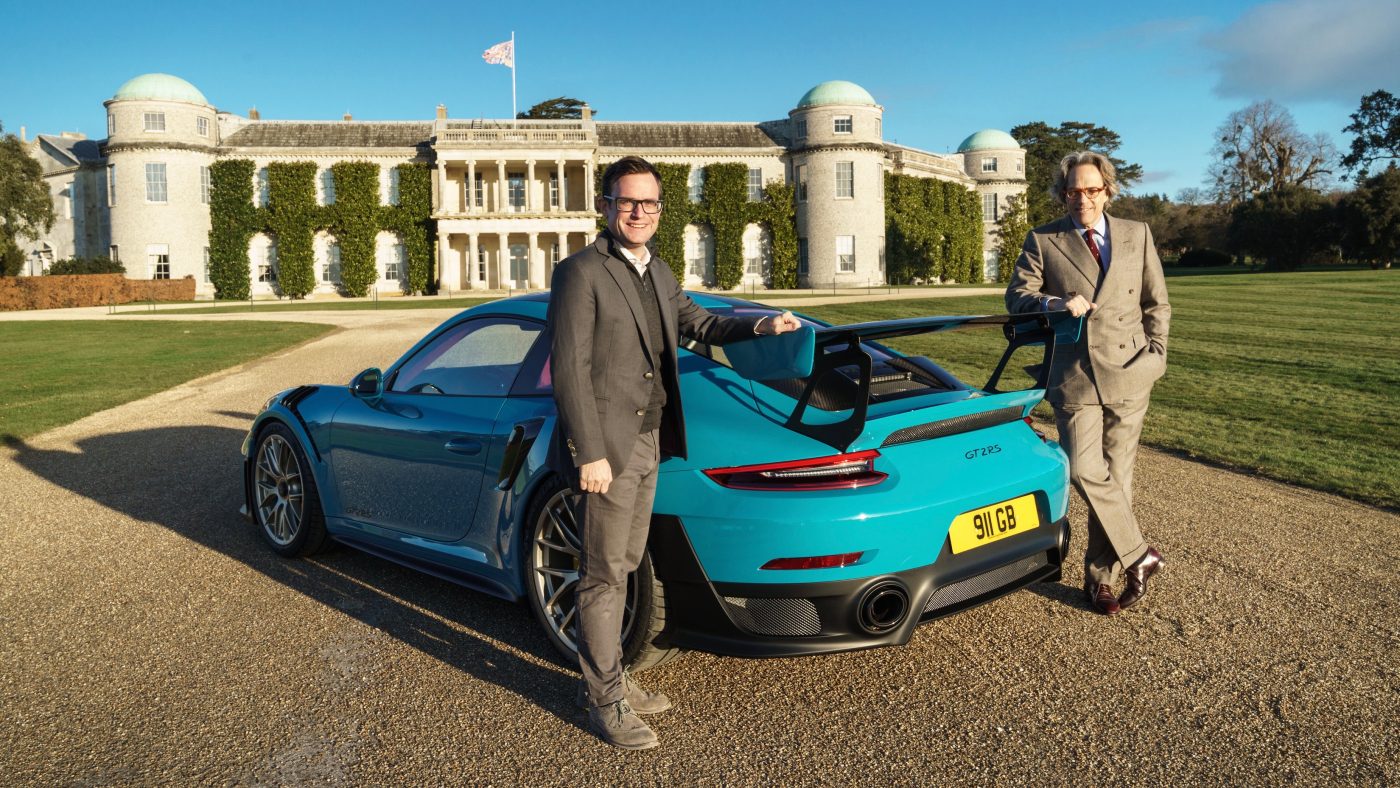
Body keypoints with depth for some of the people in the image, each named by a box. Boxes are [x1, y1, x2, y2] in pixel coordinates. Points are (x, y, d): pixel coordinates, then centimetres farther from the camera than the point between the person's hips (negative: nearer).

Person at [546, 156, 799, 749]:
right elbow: (569, 370, -16)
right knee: (605, 575, 1)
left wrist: (760, 327, 12)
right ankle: (603, 701, 16)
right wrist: (589, 454, -20)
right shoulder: (581, 273, -12)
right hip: (608, 446, -8)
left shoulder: (658, 274, 13)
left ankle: (607, 677, 32)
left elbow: (697, 323, 27)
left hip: (649, 441, 8)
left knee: (622, 567, 17)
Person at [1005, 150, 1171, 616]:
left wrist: (1156, 351, 2)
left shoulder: (1137, 235, 12)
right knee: (1085, 472, -13)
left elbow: (1157, 302, 16)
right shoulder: (1042, 241, 6)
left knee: (1116, 476, 4)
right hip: (1075, 376, -1)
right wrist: (1055, 304, -18)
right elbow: (1016, 297, 1)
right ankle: (1137, 555, 6)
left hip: (1128, 373, 2)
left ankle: (1102, 577, 16)